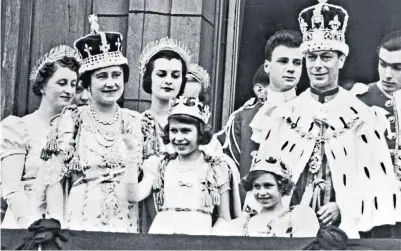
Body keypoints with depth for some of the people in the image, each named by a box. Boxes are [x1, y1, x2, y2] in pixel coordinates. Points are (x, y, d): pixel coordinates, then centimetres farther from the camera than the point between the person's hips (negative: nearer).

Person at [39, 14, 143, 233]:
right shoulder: (71, 119, 1)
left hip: (125, 227, 2)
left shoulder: (134, 123, 7)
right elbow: (54, 179, -2)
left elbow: (141, 181, 11)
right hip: (80, 224, -2)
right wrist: (59, 228, -9)